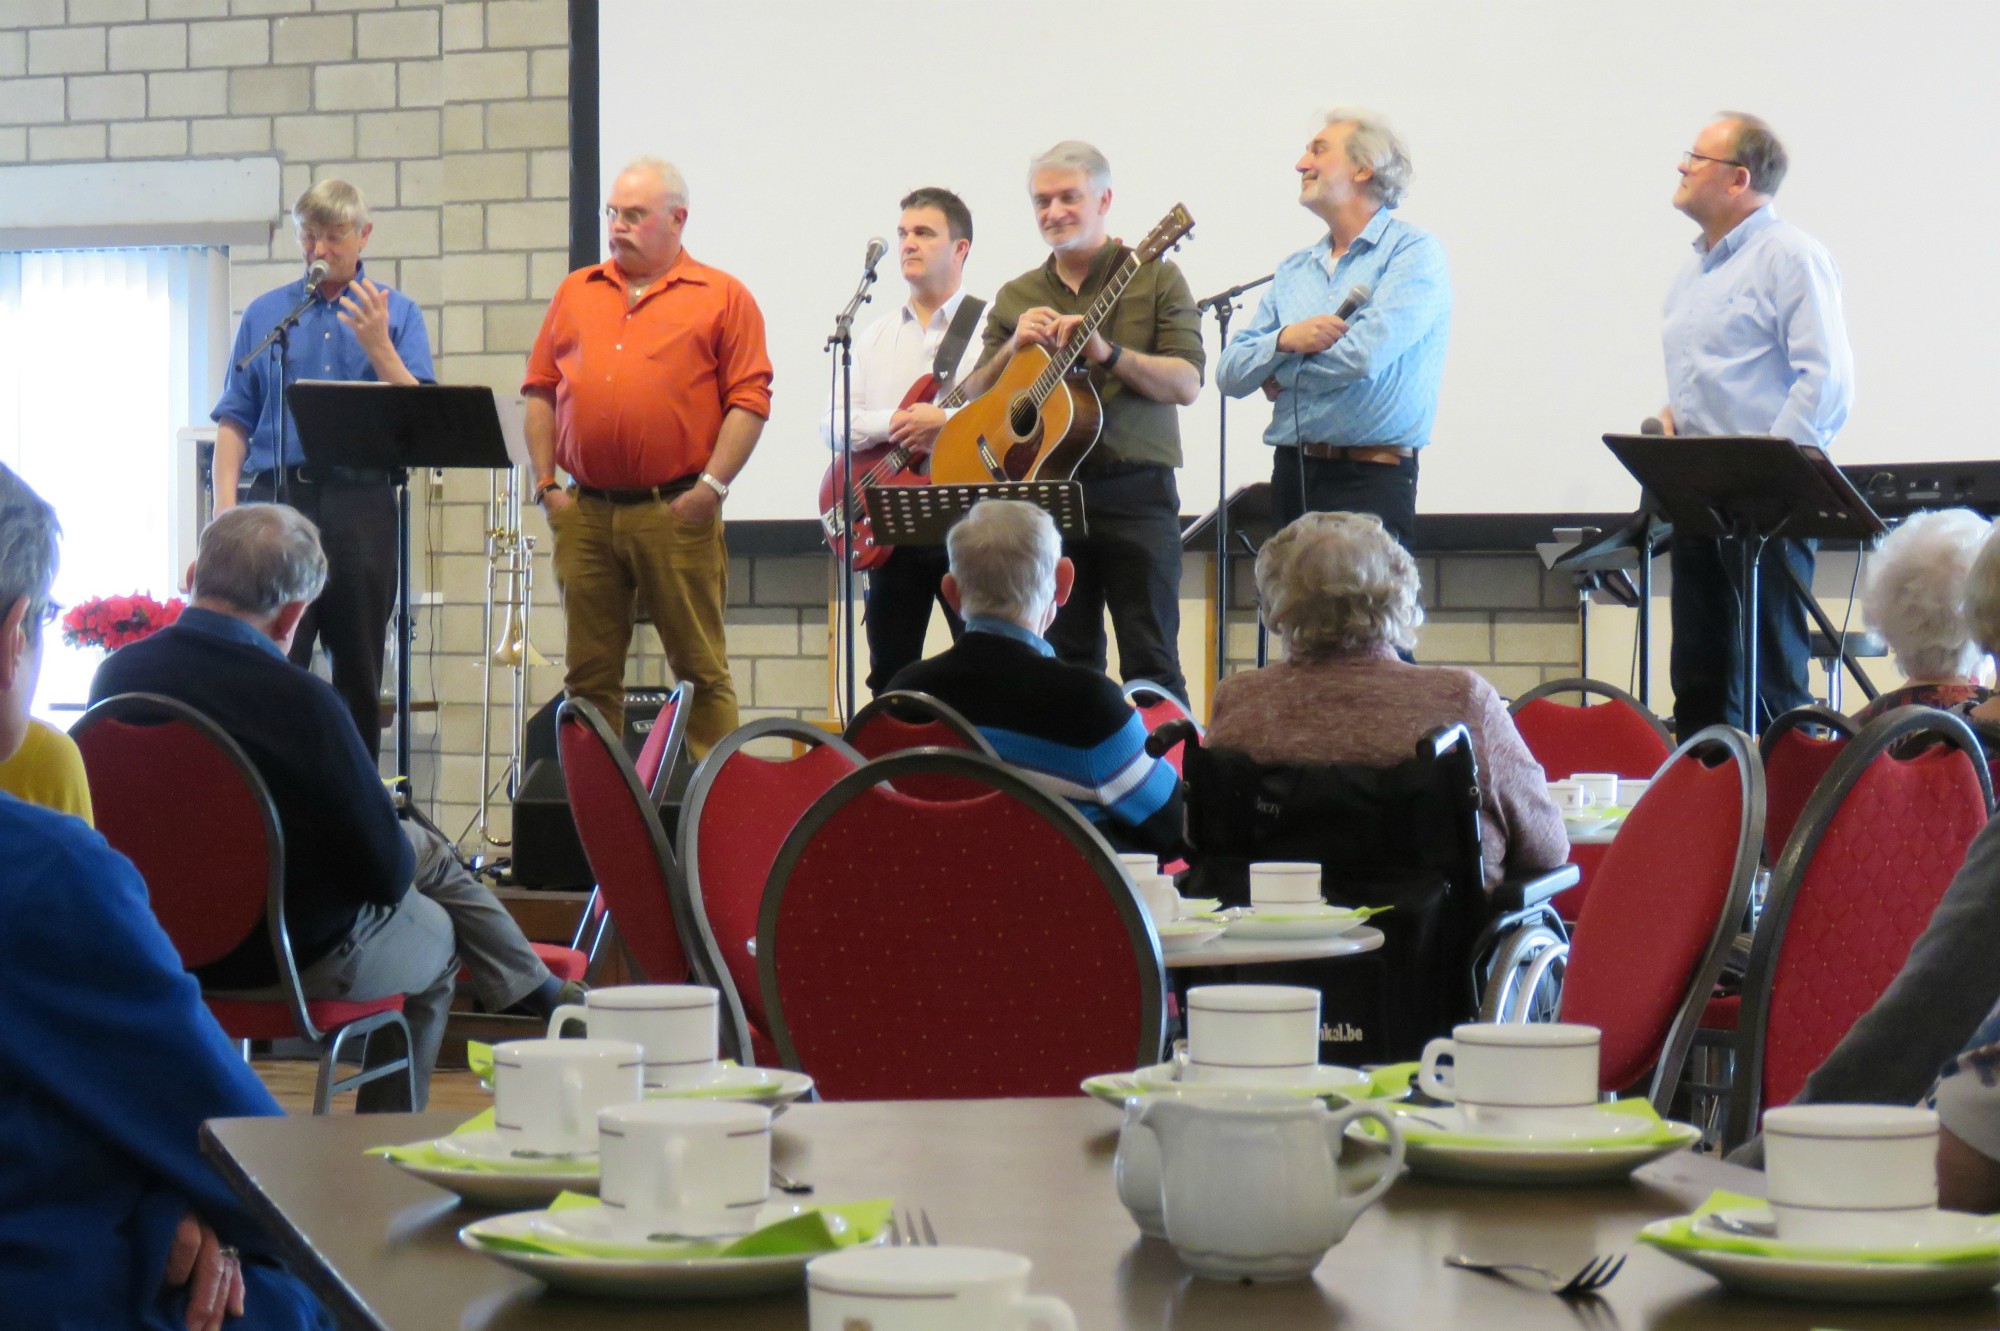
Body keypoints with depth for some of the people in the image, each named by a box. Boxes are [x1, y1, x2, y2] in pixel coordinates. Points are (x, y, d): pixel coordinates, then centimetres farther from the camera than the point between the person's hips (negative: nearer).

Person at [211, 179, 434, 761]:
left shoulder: (396, 314, 10)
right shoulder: (265, 314, 12)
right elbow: (234, 420, 8)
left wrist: (377, 345, -13)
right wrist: (226, 509, -4)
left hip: (363, 501, 0)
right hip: (278, 496, 0)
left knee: (359, 668, 5)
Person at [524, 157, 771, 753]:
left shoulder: (722, 297, 3)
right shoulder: (576, 292, 16)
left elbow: (749, 402, -3)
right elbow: (540, 391, 15)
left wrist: (711, 487, -11)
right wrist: (546, 484, 5)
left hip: (677, 512, -4)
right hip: (584, 512, 4)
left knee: (700, 668, -1)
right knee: (589, 671, 7)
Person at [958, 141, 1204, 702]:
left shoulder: (1154, 278, 4)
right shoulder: (1016, 298, 15)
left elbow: (1187, 383, -6)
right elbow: (974, 399, 12)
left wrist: (1108, 354, -20)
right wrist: (1014, 347, -6)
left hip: (1134, 492, -4)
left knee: (1151, 663, -6)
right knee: (1066, 662, 6)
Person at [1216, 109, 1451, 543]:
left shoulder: (1413, 251, -2)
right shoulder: (1294, 269, 18)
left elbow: (1365, 354, -16)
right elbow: (1230, 373, 10)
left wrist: (1282, 373, 0)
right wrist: (1285, 339, -10)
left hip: (1369, 478, -6)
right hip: (1292, 472, 6)